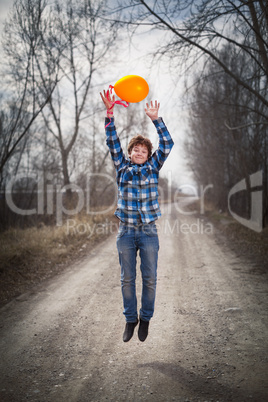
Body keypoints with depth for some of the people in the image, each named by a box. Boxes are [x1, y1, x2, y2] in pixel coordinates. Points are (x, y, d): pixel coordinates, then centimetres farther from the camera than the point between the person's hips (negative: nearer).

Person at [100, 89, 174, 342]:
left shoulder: (153, 168, 6)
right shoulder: (122, 167, 6)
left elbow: (167, 144, -4)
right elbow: (112, 142, -4)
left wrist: (155, 119, -16)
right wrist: (110, 114, -17)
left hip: (148, 232, 0)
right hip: (126, 233, 1)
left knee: (149, 279, 4)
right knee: (127, 279, 7)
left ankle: (145, 319, 20)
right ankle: (130, 319, 21)